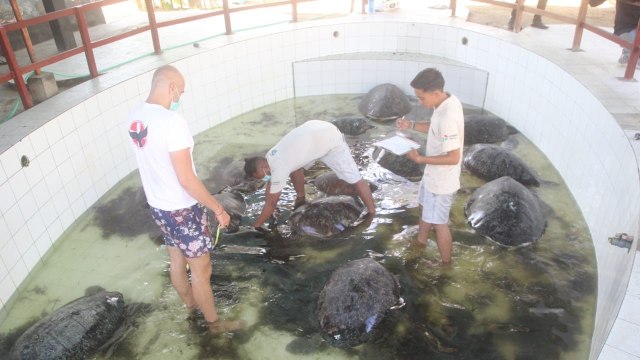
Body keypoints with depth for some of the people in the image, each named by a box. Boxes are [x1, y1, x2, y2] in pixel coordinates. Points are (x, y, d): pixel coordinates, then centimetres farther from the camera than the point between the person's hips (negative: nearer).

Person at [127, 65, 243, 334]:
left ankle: (191, 306, 46)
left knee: (177, 261, 25)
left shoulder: (135, 117, 0)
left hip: (157, 205, 9)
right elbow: (186, 179, -27)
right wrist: (218, 209, -17)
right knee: (201, 269, 9)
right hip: (182, 209, -8)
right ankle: (214, 323, 27)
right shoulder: (171, 121, -28)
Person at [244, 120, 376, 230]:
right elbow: (270, 184, 16)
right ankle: (300, 198, 31)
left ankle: (373, 214, -2)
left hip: (330, 140, -9)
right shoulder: (270, 157, 1)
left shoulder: (279, 168, -23)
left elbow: (272, 202, -16)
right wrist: (267, 210, 22)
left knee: (354, 179, -7)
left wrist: (256, 225, -6)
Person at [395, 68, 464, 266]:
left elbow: (453, 158, -30)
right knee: (425, 207, 30)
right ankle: (420, 241, 54)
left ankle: (446, 263, 31)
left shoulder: (448, 116, -34)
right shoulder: (447, 101, -5)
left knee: (439, 222, 10)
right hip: (433, 174, 10)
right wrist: (411, 125, -1)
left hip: (441, 180, -9)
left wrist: (420, 159, -25)